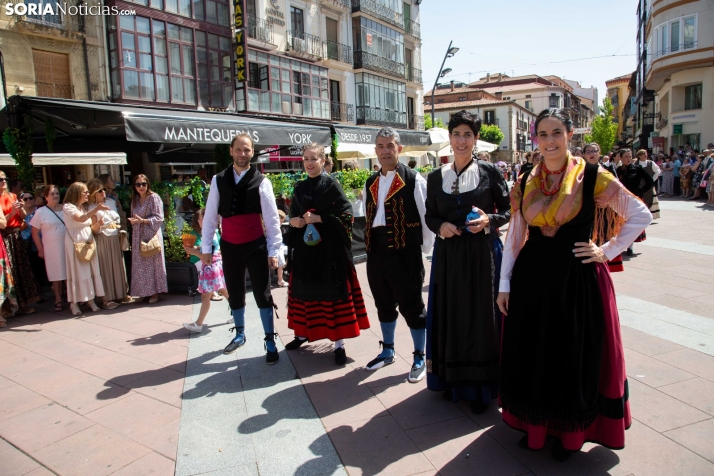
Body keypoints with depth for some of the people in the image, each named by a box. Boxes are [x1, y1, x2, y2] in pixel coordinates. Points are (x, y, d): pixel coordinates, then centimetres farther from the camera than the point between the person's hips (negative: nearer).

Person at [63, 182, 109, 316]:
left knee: (91, 270, 4)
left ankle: (90, 300, 12)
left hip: (88, 242, 7)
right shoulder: (68, 207, -8)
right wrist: (96, 209, -36)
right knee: (77, 271, -4)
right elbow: (80, 219, -27)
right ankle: (74, 303, 4)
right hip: (75, 243, -7)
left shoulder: (85, 207, 16)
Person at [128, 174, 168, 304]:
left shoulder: (154, 197, -6)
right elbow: (134, 217, 21)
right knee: (139, 264, 5)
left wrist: (143, 220, -17)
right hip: (138, 236, 6)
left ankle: (155, 292, 5)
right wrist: (132, 220, 0)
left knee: (152, 262, -3)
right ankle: (143, 291, 13)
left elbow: (159, 218, -10)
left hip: (151, 234, -6)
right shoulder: (135, 199, 13)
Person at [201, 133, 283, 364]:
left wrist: (273, 251, -8)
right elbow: (210, 216, 3)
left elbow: (272, 219, -7)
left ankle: (270, 341, 14)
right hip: (229, 247, 3)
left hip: (256, 246, -3)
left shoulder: (261, 182, -7)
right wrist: (206, 247, 2)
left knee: (262, 294, 2)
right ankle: (239, 334, 38)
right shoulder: (218, 180, 0)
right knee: (234, 293, 17)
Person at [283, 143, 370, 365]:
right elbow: (293, 215, 16)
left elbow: (346, 213, -11)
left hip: (330, 246, -5)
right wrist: (295, 221, -6)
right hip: (305, 246, 5)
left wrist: (318, 218, -16)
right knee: (305, 291, 13)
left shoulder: (331, 184, -5)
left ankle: (339, 343, 7)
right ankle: (302, 333, 30)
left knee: (334, 292, -1)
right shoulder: (300, 187, 9)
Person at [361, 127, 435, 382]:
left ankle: (420, 358, 23)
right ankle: (387, 351, 38)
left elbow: (427, 217, -7)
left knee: (412, 307, 5)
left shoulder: (414, 180, -8)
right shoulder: (370, 183, 11)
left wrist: (424, 248, -5)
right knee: (384, 304, 19)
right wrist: (369, 243, 14)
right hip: (376, 254, 6)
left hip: (405, 254, -6)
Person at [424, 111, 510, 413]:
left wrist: (489, 221, -15)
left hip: (481, 254, -2)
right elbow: (429, 215, 11)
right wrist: (440, 226, -9)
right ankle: (452, 381, 24)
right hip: (448, 255, 3)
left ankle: (480, 387, 18)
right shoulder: (436, 177, 6)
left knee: (481, 315, 3)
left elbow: (508, 209, 3)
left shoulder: (489, 172, -1)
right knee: (450, 315, 8)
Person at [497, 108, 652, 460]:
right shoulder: (526, 183, 4)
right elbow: (514, 235, 6)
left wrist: (607, 251, -4)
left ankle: (570, 434, 29)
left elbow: (641, 215, 2)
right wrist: (505, 283, 4)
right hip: (531, 277, 3)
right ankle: (534, 424, 32)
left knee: (575, 357, 8)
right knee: (531, 354, 12)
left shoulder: (593, 177, -5)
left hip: (577, 278, -3)